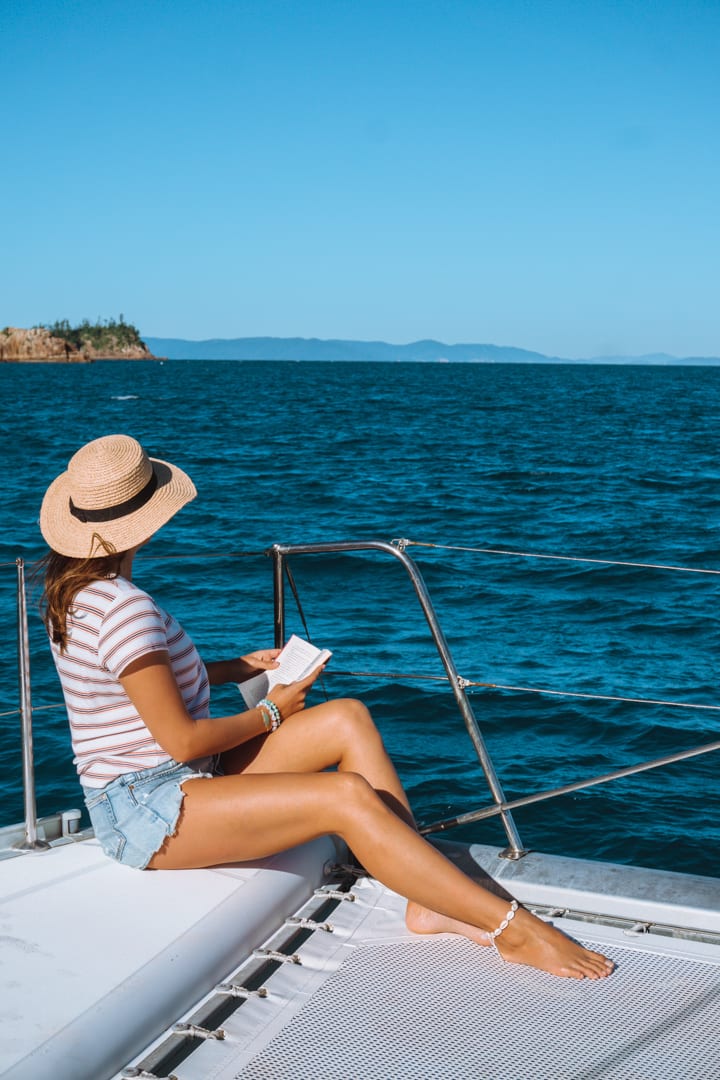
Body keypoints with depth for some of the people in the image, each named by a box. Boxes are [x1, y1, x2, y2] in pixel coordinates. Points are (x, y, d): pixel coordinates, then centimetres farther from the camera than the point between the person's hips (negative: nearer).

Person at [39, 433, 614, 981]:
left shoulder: (75, 587, 8)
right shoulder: (123, 608, -23)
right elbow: (182, 740, -22)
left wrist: (234, 667, 14)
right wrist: (270, 714, -5)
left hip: (171, 780, 10)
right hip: (146, 812, -10)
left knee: (348, 719, -4)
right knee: (349, 796, -26)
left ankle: (428, 902, -8)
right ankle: (512, 928, -19)